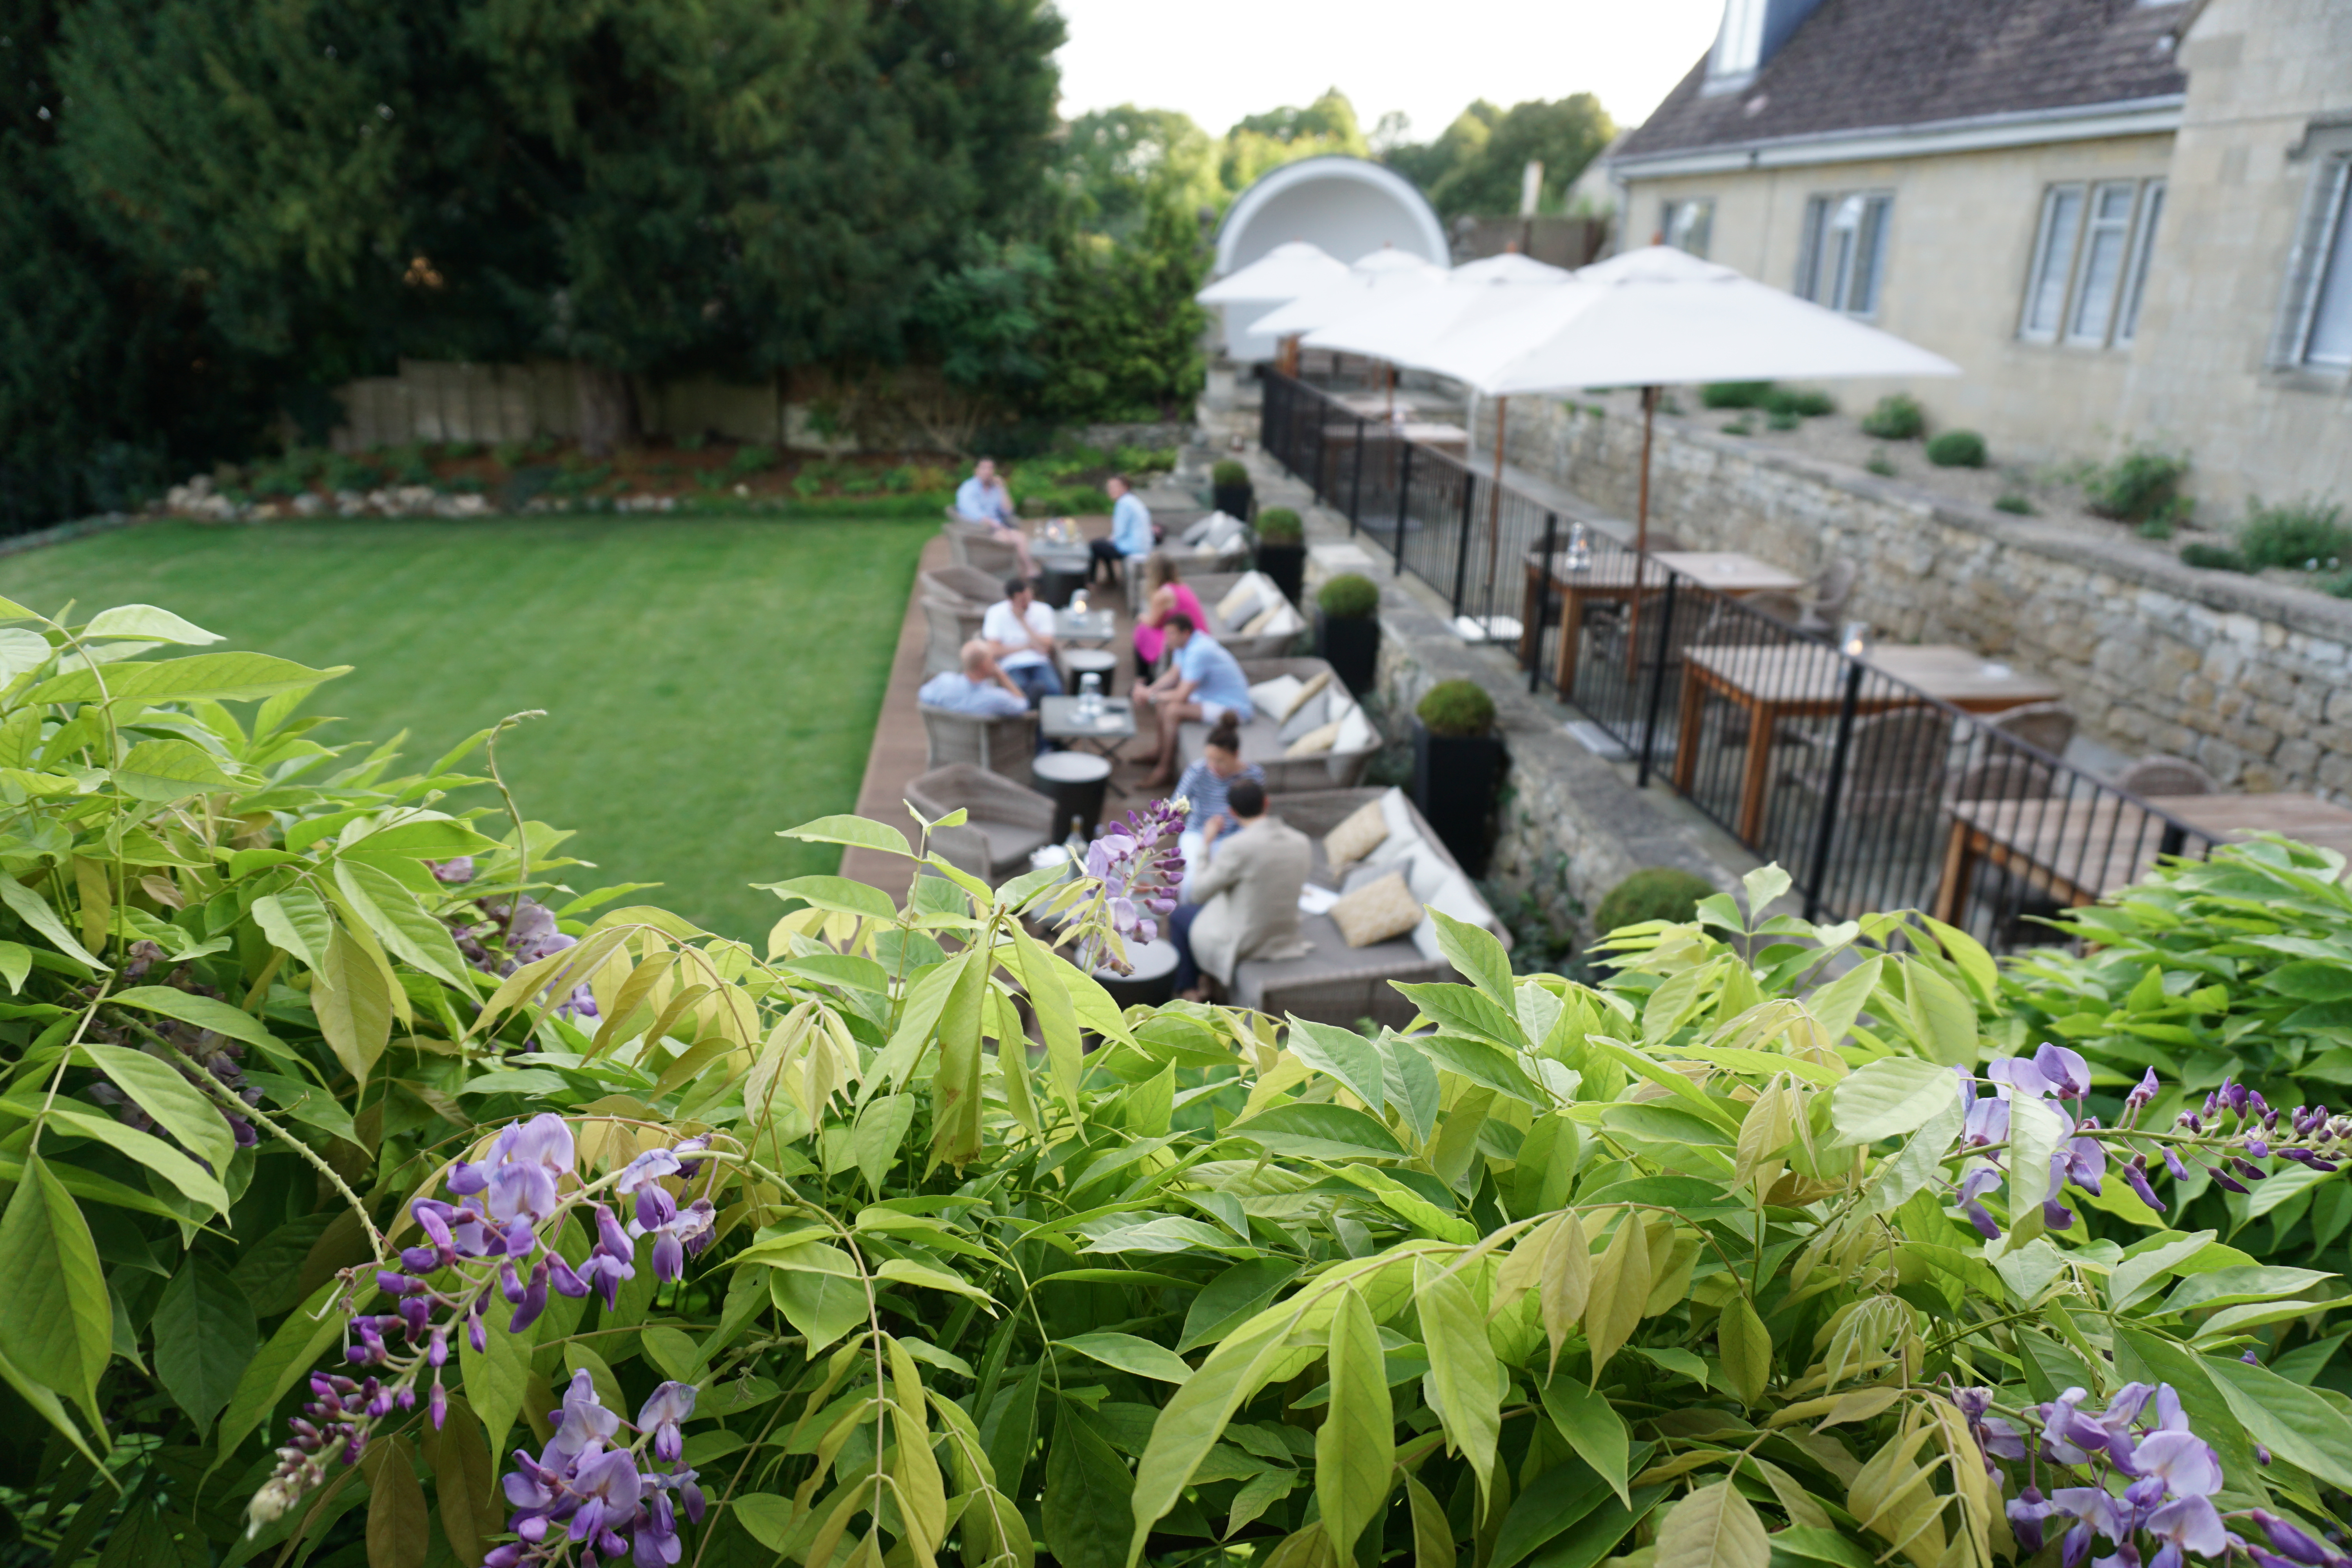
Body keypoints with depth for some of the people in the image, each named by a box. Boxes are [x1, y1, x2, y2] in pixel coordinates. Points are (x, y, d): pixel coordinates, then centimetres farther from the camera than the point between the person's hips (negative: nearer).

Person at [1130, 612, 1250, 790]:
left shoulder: (1198, 652, -30)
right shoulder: (1186, 643, 0)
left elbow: (1181, 696, -28)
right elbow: (1173, 675, 9)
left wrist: (1150, 695, -15)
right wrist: (1149, 691, -8)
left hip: (1231, 709, -10)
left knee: (1173, 710, -25)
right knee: (1162, 703, 6)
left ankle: (1164, 770, -15)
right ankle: (1162, 754, 14)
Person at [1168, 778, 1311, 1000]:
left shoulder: (1239, 845, -26)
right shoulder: (1302, 843, -8)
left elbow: (1200, 891, -15)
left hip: (1243, 944, -6)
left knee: (1178, 915, 22)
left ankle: (1189, 991, 29)